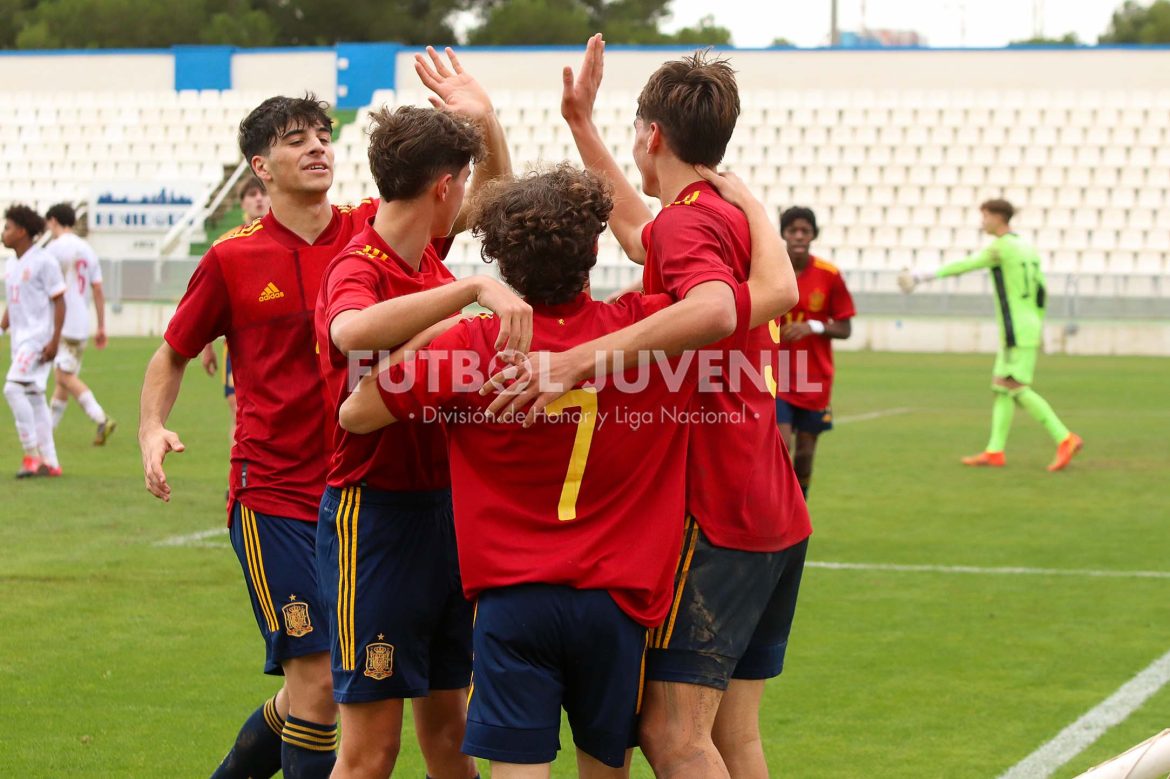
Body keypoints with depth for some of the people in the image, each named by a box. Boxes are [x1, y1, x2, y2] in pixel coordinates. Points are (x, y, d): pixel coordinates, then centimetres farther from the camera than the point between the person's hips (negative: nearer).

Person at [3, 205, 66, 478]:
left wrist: (54, 341, -17)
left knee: (13, 389, -18)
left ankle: (31, 454, -13)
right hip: (20, 339, 9)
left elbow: (59, 302, -11)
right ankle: (49, 463, 12)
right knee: (34, 398, 8)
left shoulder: (44, 261, -11)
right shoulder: (10, 265, 13)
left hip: (39, 338, -9)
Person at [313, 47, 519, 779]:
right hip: (375, 516, -8)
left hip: (444, 506, 8)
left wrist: (485, 120, 10)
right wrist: (474, 288, -48)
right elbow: (352, 332, -45)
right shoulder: (357, 268, -19)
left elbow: (496, 194, 26)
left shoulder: (425, 249, 5)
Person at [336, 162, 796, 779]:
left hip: (512, 598, -2)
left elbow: (355, 414, 1)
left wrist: (426, 335, 14)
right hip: (613, 598, 2)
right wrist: (744, 198, 19)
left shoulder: (471, 346, -8)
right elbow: (775, 288, 4)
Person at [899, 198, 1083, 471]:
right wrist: (1038, 328, 24)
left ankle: (1065, 439, -16)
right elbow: (1042, 291, 18)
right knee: (1002, 387, 8)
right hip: (1031, 328, 9)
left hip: (1018, 333, -9)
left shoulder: (1001, 247, -11)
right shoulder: (1027, 248, 16)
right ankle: (994, 452, 5)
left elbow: (965, 265, -13)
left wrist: (926, 275, -9)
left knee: (1017, 388, -12)